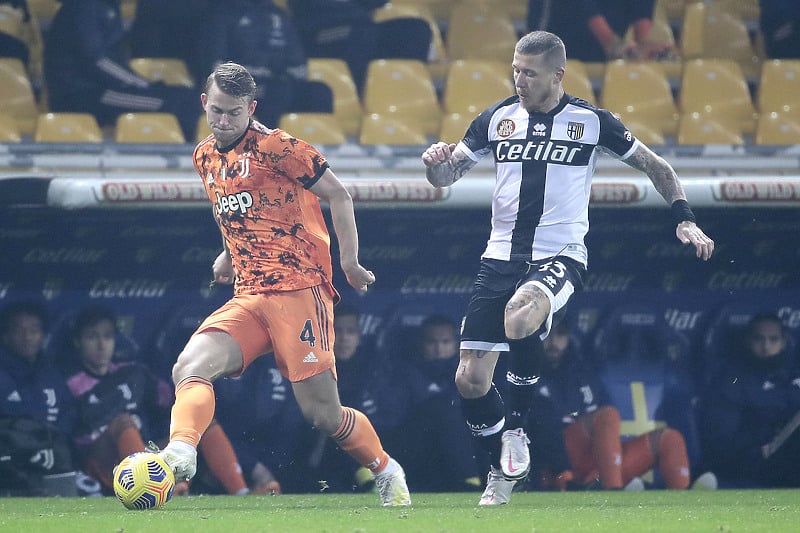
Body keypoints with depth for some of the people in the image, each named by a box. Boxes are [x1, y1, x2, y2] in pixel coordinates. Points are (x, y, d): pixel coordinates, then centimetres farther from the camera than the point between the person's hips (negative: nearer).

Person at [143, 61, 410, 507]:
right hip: (248, 298, 6)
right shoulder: (205, 157, 15)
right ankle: (180, 452, -36)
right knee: (190, 368, -21)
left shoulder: (274, 147, -7)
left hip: (299, 291, -6)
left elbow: (338, 195, -3)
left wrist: (350, 261, -7)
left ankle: (388, 473, 17)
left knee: (323, 414, -6)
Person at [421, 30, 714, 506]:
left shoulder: (592, 122, -1)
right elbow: (446, 176, 12)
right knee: (471, 379, -4)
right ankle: (504, 469, 22)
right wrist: (436, 162, -11)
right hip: (502, 256, 4)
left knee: (521, 315, -38)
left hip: (560, 257, -4)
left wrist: (686, 221, 0)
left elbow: (656, 167, 10)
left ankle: (516, 430, -16)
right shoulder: (498, 119, 6)